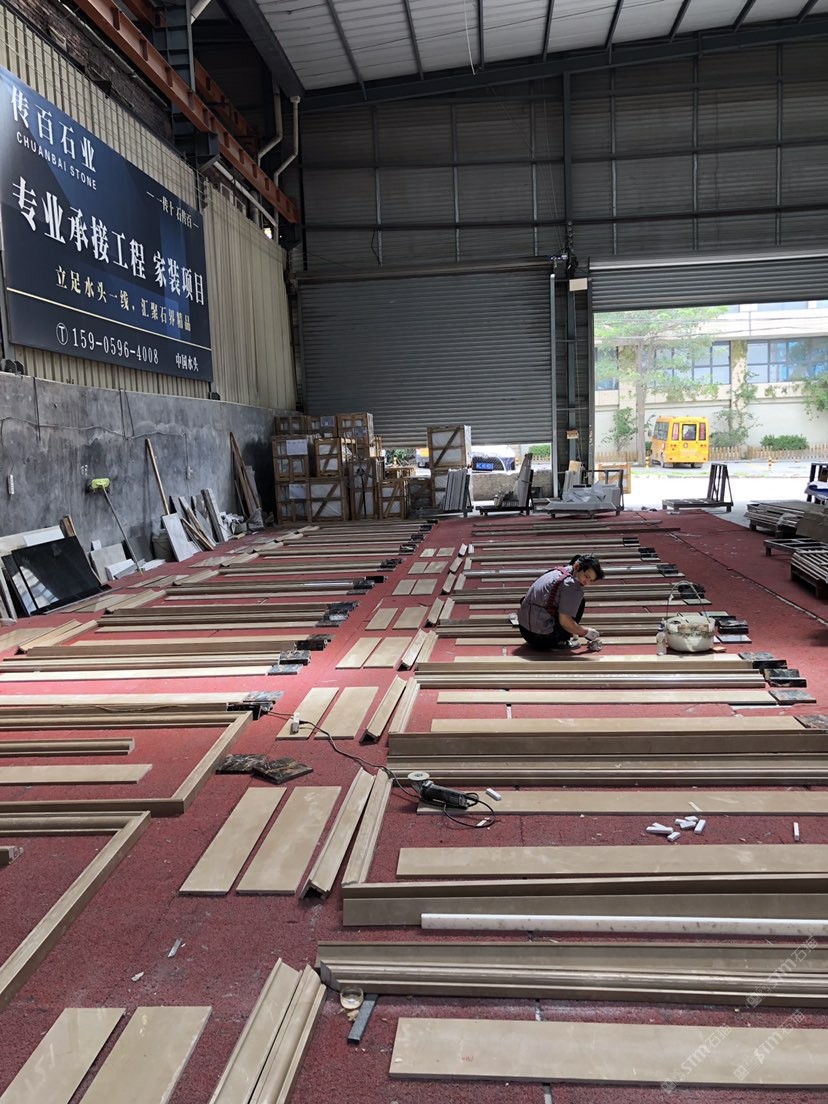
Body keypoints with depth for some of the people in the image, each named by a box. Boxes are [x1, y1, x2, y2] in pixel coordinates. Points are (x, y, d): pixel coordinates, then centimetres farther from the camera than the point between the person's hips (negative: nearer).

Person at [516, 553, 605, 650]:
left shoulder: (556, 572, 15)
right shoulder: (571, 585, -14)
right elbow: (565, 622, -17)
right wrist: (587, 633, 1)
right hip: (543, 636, -9)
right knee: (580, 602, 2)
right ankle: (559, 642, -1)